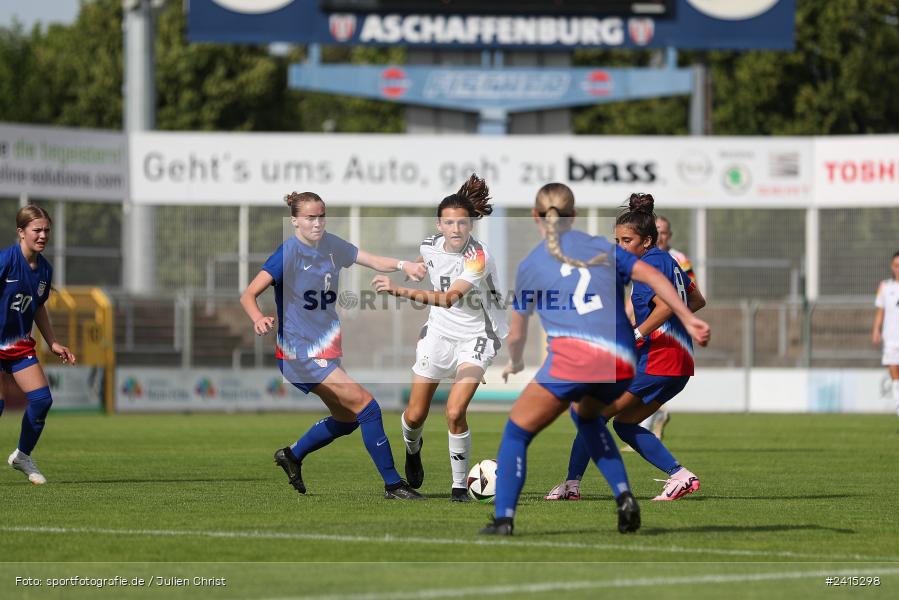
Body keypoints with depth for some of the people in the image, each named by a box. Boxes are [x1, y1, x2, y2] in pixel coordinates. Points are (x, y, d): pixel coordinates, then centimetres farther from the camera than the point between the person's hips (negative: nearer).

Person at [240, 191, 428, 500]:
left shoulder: (330, 245, 3)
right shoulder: (289, 253, -18)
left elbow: (372, 260, 2)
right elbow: (248, 295, -21)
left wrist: (402, 264, -18)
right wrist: (258, 319, -42)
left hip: (326, 347, 9)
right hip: (299, 355, -9)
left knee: (346, 419, 18)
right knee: (367, 406, -13)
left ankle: (291, 455, 39)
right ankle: (393, 484, -4)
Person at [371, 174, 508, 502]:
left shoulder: (478, 257, -27)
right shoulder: (430, 245, -8)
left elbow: (449, 298, -40)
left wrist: (400, 291, -49)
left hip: (476, 338, -5)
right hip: (439, 331, 5)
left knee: (454, 412, -21)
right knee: (415, 415, 6)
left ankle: (459, 485, -3)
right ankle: (412, 450, 43)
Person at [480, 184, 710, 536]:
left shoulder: (529, 266, 15)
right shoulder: (603, 249, 21)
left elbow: (516, 335, 23)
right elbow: (654, 277, 9)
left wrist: (514, 364, 43)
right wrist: (689, 320, 7)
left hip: (573, 356, -4)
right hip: (621, 365, 4)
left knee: (517, 431, 12)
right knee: (586, 415, 34)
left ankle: (503, 518, -1)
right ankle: (624, 497, 18)